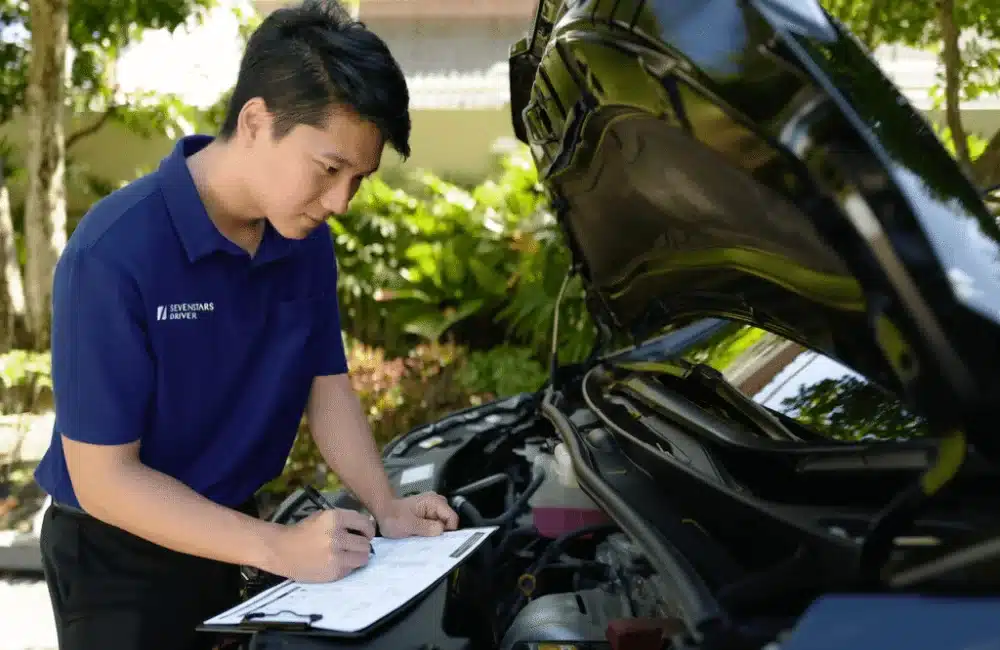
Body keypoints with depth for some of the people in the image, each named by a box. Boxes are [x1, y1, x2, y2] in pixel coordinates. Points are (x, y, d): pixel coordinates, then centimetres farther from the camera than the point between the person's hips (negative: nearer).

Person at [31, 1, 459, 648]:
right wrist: (278, 547, -30)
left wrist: (386, 506, -10)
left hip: (228, 539, 6)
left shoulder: (307, 240, -6)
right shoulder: (113, 255, -26)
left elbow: (327, 386, 6)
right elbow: (104, 479, -25)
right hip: (119, 559, -6)